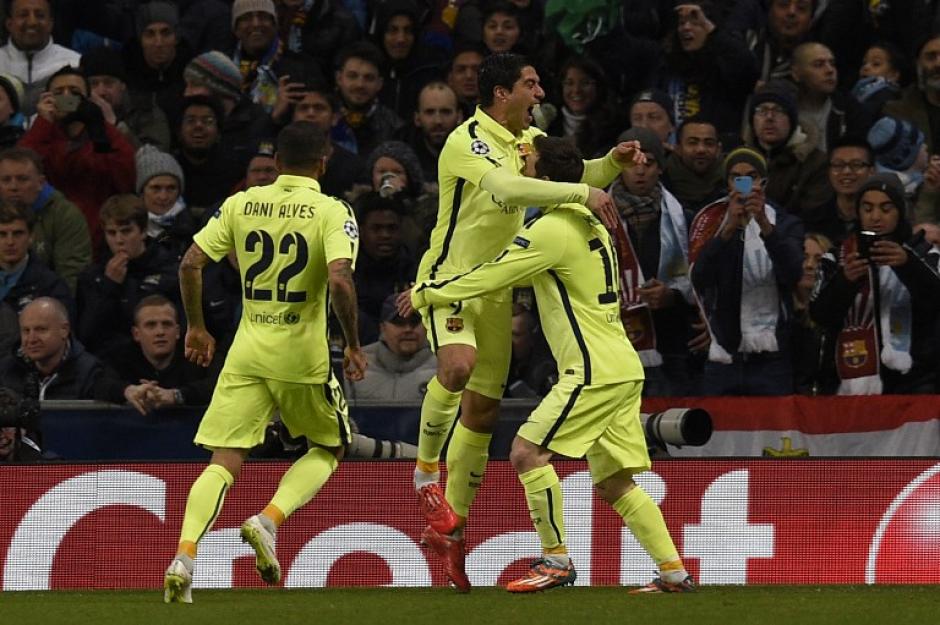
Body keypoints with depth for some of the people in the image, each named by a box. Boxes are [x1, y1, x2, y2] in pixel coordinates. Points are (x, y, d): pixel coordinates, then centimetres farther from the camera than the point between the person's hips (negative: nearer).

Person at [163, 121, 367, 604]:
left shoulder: (241, 204, 5)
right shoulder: (332, 213, -7)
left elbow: (190, 264, 2)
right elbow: (340, 280, -21)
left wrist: (196, 327, 15)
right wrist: (353, 345, -8)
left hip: (247, 351, 3)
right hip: (303, 355, -3)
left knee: (224, 463, 4)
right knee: (330, 448, 20)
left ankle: (184, 557, -17)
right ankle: (270, 519, -5)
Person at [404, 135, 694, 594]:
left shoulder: (551, 230, -11)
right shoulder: (591, 227, 18)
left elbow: (488, 279, -10)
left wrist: (424, 293, 3)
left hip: (594, 372, -9)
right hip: (621, 369, 9)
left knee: (527, 452, -9)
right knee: (613, 483, 9)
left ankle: (556, 560, -8)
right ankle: (674, 572, 6)